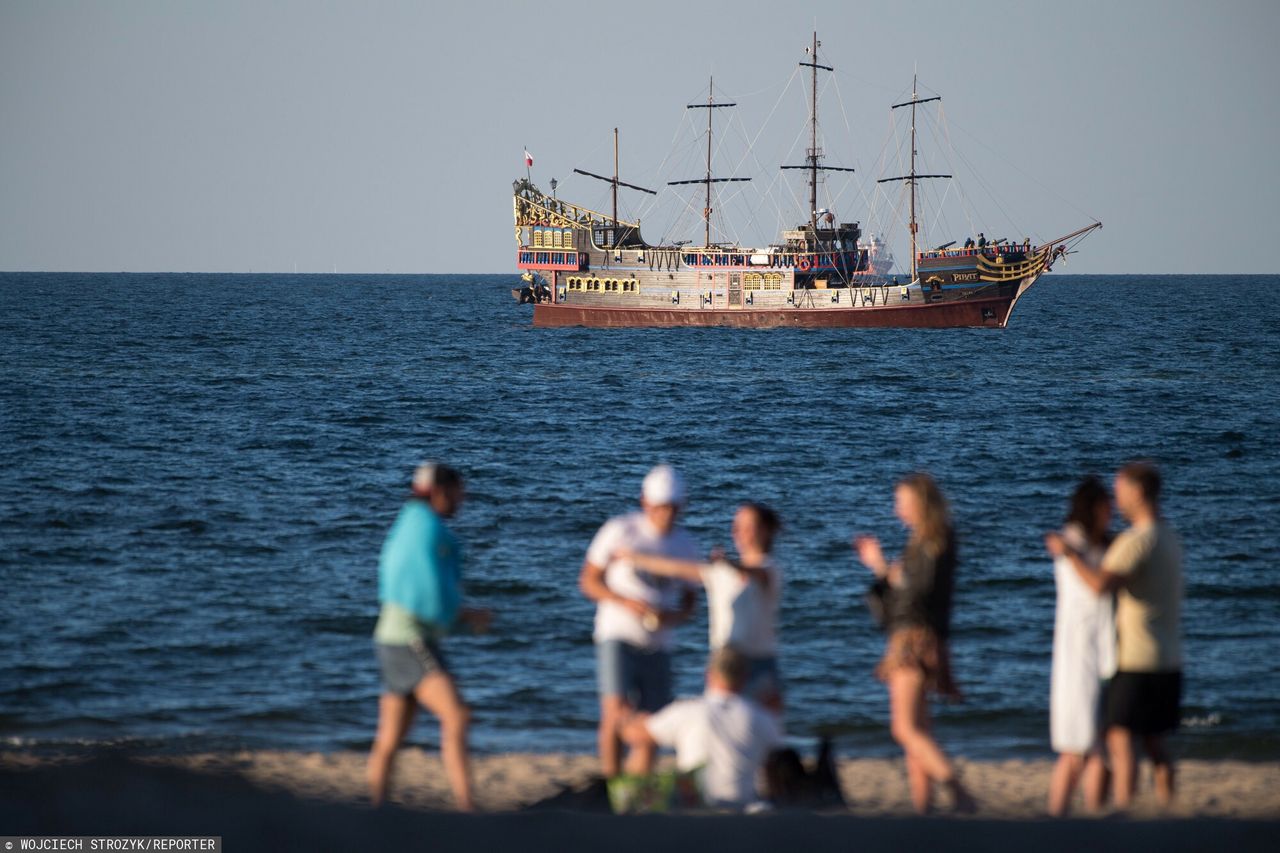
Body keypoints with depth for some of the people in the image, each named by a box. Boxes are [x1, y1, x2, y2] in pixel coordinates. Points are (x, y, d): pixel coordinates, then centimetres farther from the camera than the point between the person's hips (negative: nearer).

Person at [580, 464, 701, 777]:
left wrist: (672, 617, -9)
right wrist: (626, 602, -17)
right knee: (617, 713, -20)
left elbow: (689, 602, 15)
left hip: (658, 645, 4)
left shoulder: (686, 546, 6)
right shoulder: (620, 531, -5)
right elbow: (588, 581, -1)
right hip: (618, 636, -4)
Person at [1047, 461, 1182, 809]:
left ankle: (1122, 807, -10)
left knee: (1120, 740, -5)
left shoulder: (1137, 541, -16)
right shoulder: (1170, 538, 14)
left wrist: (1069, 554, -16)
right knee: (1155, 742, 13)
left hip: (1136, 661, -8)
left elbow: (1101, 584, -29)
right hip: (1169, 660, 8)